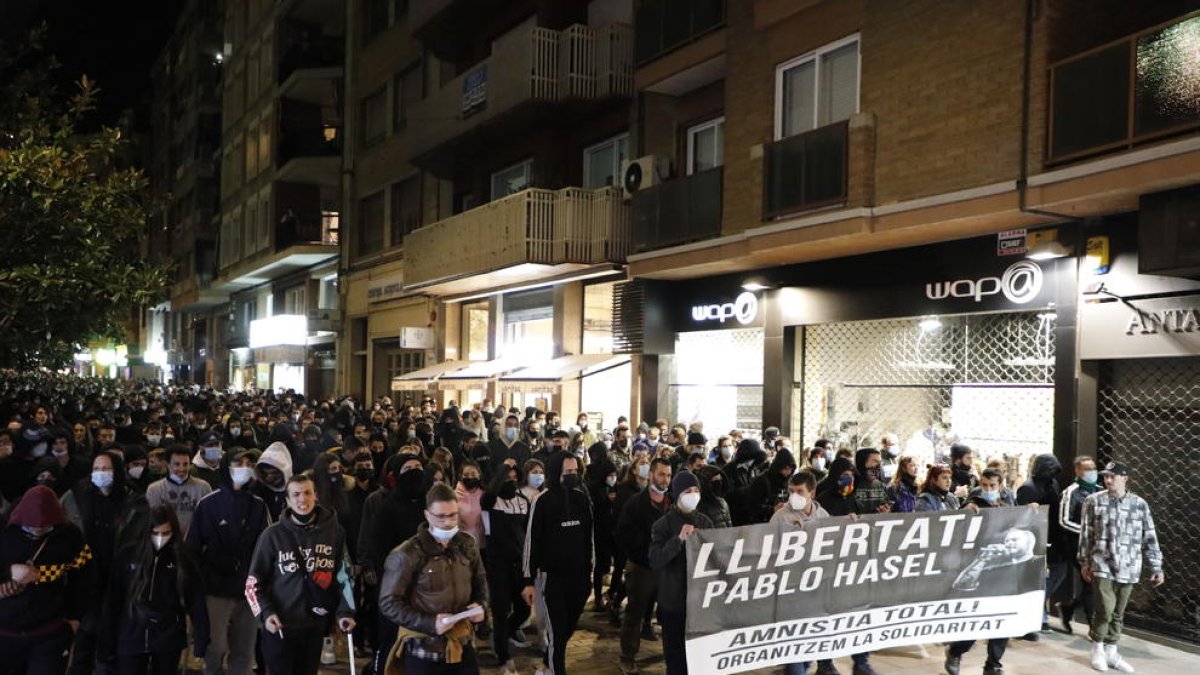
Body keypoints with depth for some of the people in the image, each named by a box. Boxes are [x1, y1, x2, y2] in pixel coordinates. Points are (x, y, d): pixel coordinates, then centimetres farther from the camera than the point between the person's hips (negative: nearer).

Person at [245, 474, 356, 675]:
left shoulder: (333, 531, 1)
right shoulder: (273, 534, -4)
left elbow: (343, 574, 7)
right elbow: (254, 581, 0)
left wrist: (345, 612, -5)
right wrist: (265, 613, -14)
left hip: (315, 626, 2)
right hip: (279, 627, -2)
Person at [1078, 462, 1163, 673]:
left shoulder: (1139, 504, 2)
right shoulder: (1094, 501, -1)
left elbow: (1150, 538, 5)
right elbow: (1086, 534, 3)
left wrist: (1156, 567, 3)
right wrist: (1084, 563, 3)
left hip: (1128, 568, 2)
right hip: (1102, 565, -2)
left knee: (1118, 613, 9)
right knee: (1105, 609, -10)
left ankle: (1111, 652, 22)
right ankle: (1097, 649, 9)